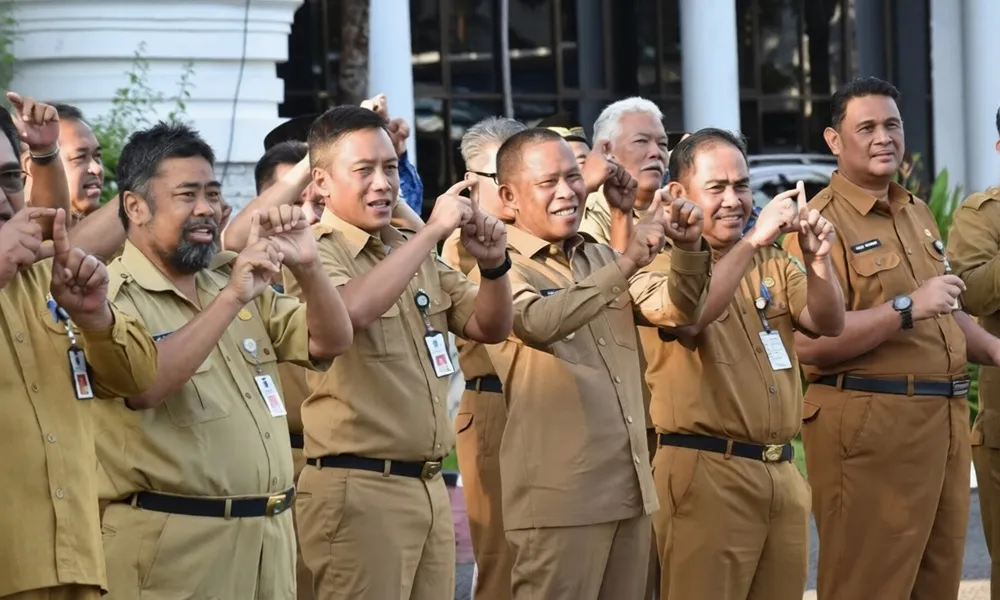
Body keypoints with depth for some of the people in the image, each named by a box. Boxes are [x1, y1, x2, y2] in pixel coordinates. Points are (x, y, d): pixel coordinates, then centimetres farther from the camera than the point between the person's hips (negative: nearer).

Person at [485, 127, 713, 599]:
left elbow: (676, 309, 9)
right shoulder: (501, 269, -7)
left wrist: (688, 249, -11)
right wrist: (625, 265, -35)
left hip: (630, 490, 7)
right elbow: (537, 322, -27)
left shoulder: (601, 258, 16)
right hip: (559, 497, -7)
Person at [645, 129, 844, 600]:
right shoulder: (663, 265, -4)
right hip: (705, 472, -6)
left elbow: (829, 323, 1)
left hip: (781, 471, 6)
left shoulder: (774, 264, 14)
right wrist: (754, 239, -30)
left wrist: (818, 259, -18)